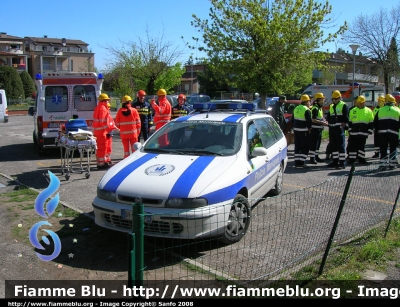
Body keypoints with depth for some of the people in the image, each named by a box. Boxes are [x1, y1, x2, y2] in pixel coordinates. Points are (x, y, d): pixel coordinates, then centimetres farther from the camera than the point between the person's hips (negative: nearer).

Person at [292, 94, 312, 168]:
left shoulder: (296, 108, 12)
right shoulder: (307, 110, -14)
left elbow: (292, 119, 17)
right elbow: (309, 121, -17)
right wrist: (309, 128, -2)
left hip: (296, 129, 8)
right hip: (303, 131, -8)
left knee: (297, 146, 12)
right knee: (304, 147, -2)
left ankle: (297, 162, 14)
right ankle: (301, 162, -5)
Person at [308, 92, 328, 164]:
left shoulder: (320, 108, 16)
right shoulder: (315, 108, -17)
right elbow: (313, 120, -23)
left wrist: (324, 121, 10)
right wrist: (322, 123, -21)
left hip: (319, 129, 10)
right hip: (315, 129, -10)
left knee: (318, 144, 17)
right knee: (313, 144, -7)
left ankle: (316, 157, 27)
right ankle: (312, 158, -3)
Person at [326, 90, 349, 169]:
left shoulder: (344, 105, -2)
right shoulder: (331, 106, 19)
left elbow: (346, 118, -8)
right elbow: (328, 117, 23)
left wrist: (342, 126, -15)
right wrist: (329, 124, 13)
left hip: (339, 128, -7)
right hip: (332, 128, 7)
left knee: (341, 145, -8)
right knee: (333, 145, 11)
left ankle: (342, 162, -7)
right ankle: (335, 161, 19)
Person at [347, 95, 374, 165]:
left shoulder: (369, 111, 6)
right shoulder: (352, 111, 7)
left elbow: (371, 123, 7)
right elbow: (349, 122, 9)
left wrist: (369, 132, 0)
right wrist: (350, 131, 3)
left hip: (363, 134, 0)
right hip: (354, 133, 0)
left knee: (361, 146, 5)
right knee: (352, 146, -1)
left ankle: (361, 159, 13)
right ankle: (351, 159, 6)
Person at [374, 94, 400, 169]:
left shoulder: (380, 110, 11)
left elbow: (375, 123, 10)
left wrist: (378, 130, 21)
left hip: (382, 132, 1)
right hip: (394, 132, 0)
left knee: (383, 148, 6)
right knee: (393, 148, 9)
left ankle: (382, 164, 5)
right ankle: (392, 164, 9)